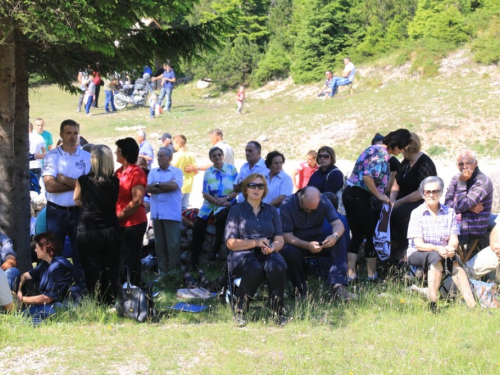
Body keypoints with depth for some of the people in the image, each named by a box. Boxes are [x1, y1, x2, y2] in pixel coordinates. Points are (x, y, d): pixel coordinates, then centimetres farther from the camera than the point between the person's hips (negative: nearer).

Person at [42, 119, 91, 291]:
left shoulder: (86, 157, 4)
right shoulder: (52, 156, -1)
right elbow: (50, 185, -13)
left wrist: (64, 179, -10)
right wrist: (76, 184, -11)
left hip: (79, 211, 1)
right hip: (56, 211, -1)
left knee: (80, 253, 5)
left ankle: (83, 288, 11)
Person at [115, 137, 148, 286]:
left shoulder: (136, 173, -12)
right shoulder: (119, 172, 11)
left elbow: (137, 201, -19)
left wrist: (118, 216, -16)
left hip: (133, 223, -8)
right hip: (120, 224, 8)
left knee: (131, 260, 0)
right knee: (120, 259, 12)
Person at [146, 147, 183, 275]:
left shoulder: (177, 172, 3)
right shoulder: (153, 172, 13)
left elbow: (174, 185, -15)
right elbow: (147, 188, -2)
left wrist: (157, 185, -4)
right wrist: (166, 187, -9)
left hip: (172, 214, -4)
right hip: (156, 213, 4)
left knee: (173, 244, -4)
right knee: (159, 244, 8)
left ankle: (174, 271, 2)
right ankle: (162, 271, 14)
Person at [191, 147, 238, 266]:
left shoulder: (231, 169, 1)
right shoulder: (208, 172, 6)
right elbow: (205, 194, -1)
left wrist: (225, 198, -19)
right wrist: (218, 202, -16)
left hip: (226, 204, -4)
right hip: (210, 204, 4)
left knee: (222, 217, -36)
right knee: (198, 228, -1)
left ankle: (215, 250, -25)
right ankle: (194, 259, 15)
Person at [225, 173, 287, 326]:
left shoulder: (271, 211, 20)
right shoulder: (236, 210, 10)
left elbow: (279, 240, 10)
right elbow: (231, 243, 1)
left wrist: (272, 247, -15)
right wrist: (255, 242, -13)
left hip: (267, 254, 3)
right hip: (242, 255, -2)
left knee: (278, 266, -35)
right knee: (255, 269, -38)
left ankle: (279, 311, -22)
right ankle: (240, 312, -19)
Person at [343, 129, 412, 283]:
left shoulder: (377, 149, 17)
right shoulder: (382, 153, -14)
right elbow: (367, 176, -24)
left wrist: (382, 196, 14)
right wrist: (380, 196, -13)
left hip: (350, 194, 10)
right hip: (359, 196, -10)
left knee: (357, 235, 11)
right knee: (372, 234, 2)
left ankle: (350, 274, 8)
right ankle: (372, 275, 9)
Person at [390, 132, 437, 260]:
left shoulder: (425, 164, -15)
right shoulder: (406, 162, 11)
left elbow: (422, 192, -22)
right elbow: (396, 184, 12)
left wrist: (398, 202, -20)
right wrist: (392, 200, -8)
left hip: (421, 203, -8)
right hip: (405, 201, 8)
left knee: (398, 212, -35)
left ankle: (404, 248, -19)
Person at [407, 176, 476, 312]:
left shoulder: (450, 212, 8)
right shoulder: (417, 213, -3)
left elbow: (454, 239, -1)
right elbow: (418, 244, -10)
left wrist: (450, 248, -26)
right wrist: (437, 248, -29)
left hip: (442, 253, 3)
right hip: (417, 254, -3)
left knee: (454, 262, -30)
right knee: (436, 257, -35)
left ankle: (472, 305, -41)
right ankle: (433, 305, -42)